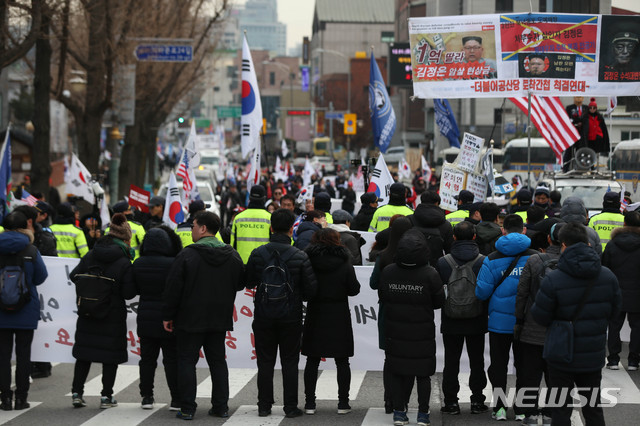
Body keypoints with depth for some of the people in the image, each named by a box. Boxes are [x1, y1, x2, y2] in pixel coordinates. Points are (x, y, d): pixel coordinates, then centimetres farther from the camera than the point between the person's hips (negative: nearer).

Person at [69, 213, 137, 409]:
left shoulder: (90, 256, -1)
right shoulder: (124, 262, -13)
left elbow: (74, 275, 7)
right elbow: (128, 293, -14)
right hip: (113, 315, -4)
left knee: (84, 353, 12)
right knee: (110, 355, 6)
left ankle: (76, 393, 12)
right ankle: (106, 396, 7)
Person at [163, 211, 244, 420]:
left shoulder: (187, 255, -12)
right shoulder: (232, 256, 3)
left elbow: (173, 288, -11)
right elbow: (240, 284, 14)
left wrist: (167, 315, -3)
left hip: (190, 319, -5)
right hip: (220, 320, 5)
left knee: (186, 361, 3)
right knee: (218, 361, 14)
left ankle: (187, 408, 0)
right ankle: (220, 406, 13)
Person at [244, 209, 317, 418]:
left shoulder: (258, 254, -6)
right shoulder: (300, 257, -10)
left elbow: (248, 283, 3)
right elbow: (311, 289, -8)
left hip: (263, 316, 1)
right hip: (291, 318, -1)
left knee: (265, 362, 9)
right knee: (290, 363, 7)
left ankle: (264, 406, 12)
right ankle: (290, 407, 8)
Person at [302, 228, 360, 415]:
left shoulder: (309, 261, -5)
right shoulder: (344, 263, -7)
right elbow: (354, 289, -4)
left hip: (315, 316, 1)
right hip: (339, 317, -1)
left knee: (312, 361, 8)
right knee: (342, 362, 8)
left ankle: (310, 403, 7)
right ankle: (343, 403, 8)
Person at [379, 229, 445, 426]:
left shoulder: (387, 272, -8)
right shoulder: (430, 274, -16)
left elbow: (382, 298, 5)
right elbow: (439, 302, -5)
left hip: (395, 333, 2)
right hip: (422, 334, -2)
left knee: (397, 372, 12)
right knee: (423, 373, 9)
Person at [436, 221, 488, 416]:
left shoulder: (443, 262, -9)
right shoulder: (484, 261, -9)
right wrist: (486, 312, 11)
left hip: (451, 321, 0)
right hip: (477, 321, 1)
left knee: (451, 361, 8)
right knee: (477, 361, 11)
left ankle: (451, 401, 9)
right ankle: (477, 401, 13)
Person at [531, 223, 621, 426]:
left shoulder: (553, 280, -18)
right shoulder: (607, 276, -3)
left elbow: (540, 316, -13)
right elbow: (614, 311, 8)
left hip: (562, 358, -4)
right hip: (594, 356, 4)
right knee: (594, 409, 16)